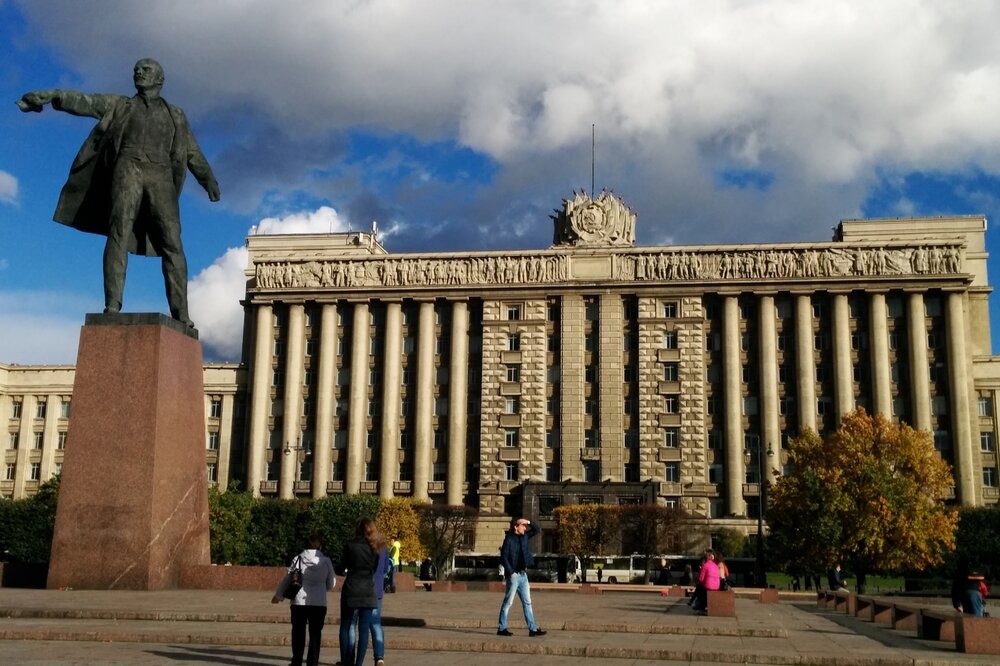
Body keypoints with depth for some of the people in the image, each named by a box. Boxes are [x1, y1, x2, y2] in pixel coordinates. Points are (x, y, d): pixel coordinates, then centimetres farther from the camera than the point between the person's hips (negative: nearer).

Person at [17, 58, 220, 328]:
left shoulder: (175, 115, 26)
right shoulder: (120, 105, 23)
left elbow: (193, 154, 18)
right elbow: (82, 101, 9)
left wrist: (209, 180, 3)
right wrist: (49, 96, -7)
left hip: (161, 177, 1)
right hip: (128, 169, -1)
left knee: (172, 244, -13)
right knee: (119, 233, -20)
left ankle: (181, 316, -19)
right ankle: (112, 307, -27)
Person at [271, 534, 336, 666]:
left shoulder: (298, 559, -1)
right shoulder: (326, 561, 0)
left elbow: (287, 579, 5)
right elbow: (331, 584, 8)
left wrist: (278, 595, 19)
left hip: (299, 602, 0)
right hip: (319, 603, 0)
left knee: (298, 633, 12)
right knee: (315, 634, 5)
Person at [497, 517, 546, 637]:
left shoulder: (524, 537, 9)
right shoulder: (509, 539, -12)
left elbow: (537, 530, 19)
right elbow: (503, 558, -16)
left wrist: (529, 523, 2)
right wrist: (511, 572, -18)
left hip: (523, 574, 8)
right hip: (513, 575, -8)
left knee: (527, 602, 8)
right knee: (508, 602, -1)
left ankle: (533, 628, 10)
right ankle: (502, 628, 6)